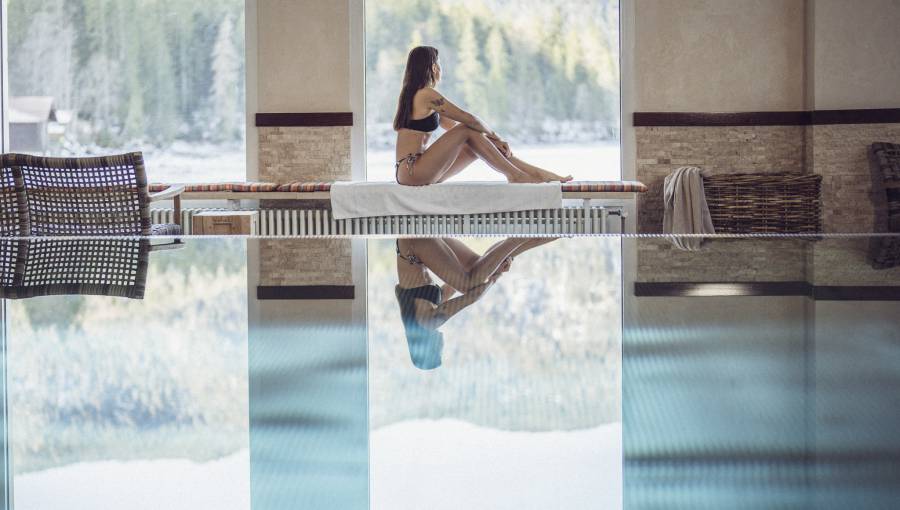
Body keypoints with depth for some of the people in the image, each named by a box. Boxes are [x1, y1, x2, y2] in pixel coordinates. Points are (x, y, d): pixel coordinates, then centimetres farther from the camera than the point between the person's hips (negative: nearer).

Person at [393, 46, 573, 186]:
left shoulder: (412, 94, 18)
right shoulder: (427, 94, -13)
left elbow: (452, 125, 20)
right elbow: (467, 118, -10)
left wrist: (491, 138, 12)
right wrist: (493, 135, 7)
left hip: (411, 171, 9)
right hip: (413, 172, -9)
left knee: (476, 143, 8)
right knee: (468, 131, -12)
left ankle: (536, 173, 7)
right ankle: (515, 175, -7)